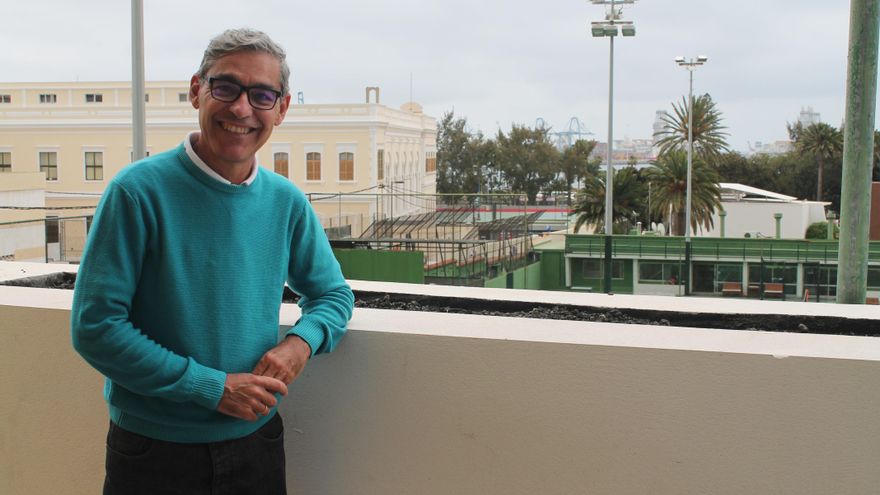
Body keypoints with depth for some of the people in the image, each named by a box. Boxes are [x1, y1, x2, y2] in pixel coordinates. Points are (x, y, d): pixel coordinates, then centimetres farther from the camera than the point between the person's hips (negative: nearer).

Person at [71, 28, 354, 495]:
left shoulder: (286, 202, -1)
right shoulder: (139, 191, -14)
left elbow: (333, 294, 11)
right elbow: (94, 327, -15)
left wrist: (301, 341, -11)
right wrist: (213, 387, -18)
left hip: (257, 439, 4)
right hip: (152, 450, -3)